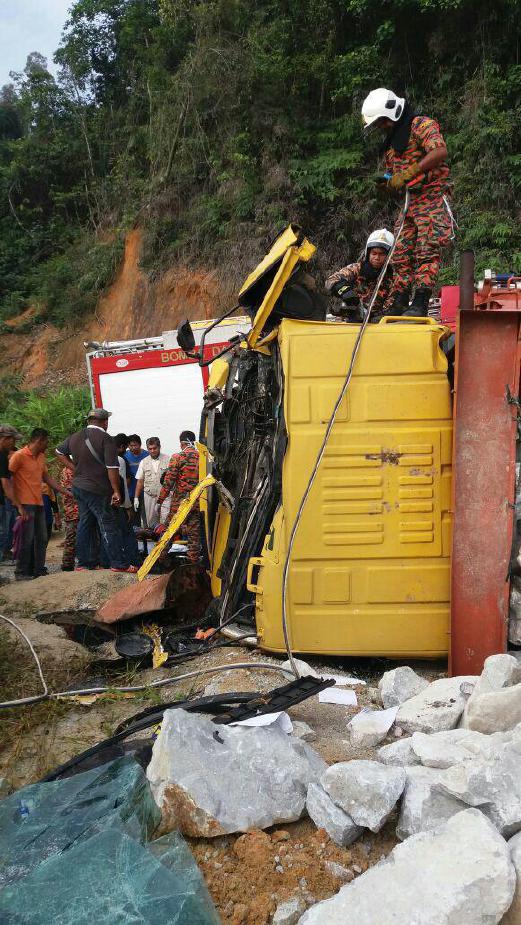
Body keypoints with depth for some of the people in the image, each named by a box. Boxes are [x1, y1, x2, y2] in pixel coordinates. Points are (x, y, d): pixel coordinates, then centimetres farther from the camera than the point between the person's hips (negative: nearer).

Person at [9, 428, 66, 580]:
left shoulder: (41, 457, 14)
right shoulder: (19, 456, -10)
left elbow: (47, 478, 23)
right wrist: (19, 506, -16)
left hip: (39, 504, 8)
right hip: (26, 505, -8)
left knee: (41, 539, 10)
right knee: (27, 539, -5)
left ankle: (39, 570, 19)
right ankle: (21, 572, 5)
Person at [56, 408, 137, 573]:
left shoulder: (75, 436, 9)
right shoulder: (106, 439, -14)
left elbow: (60, 452, 25)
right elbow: (112, 468, -18)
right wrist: (116, 491, -12)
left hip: (78, 486, 8)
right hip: (98, 490, -7)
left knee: (85, 524, 14)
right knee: (109, 526, -4)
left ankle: (85, 563, 18)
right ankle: (119, 564, -3)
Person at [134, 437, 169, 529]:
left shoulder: (167, 460, -1)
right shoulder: (144, 462, 10)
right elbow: (140, 481, 12)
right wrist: (136, 498, 7)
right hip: (149, 496, 3)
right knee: (150, 522, 6)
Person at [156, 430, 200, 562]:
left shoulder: (177, 457, -8)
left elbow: (169, 481, -10)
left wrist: (160, 500, -3)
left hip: (179, 502, -4)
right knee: (194, 534, 10)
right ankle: (194, 560, 12)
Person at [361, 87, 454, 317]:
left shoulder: (421, 124, -5)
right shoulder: (391, 142, 21)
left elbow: (440, 152, -22)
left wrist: (408, 173, -24)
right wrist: (387, 181, 4)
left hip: (432, 197, -9)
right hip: (408, 201, 9)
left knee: (427, 251, -15)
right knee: (402, 254, 4)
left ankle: (420, 304, -20)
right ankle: (399, 305, 7)